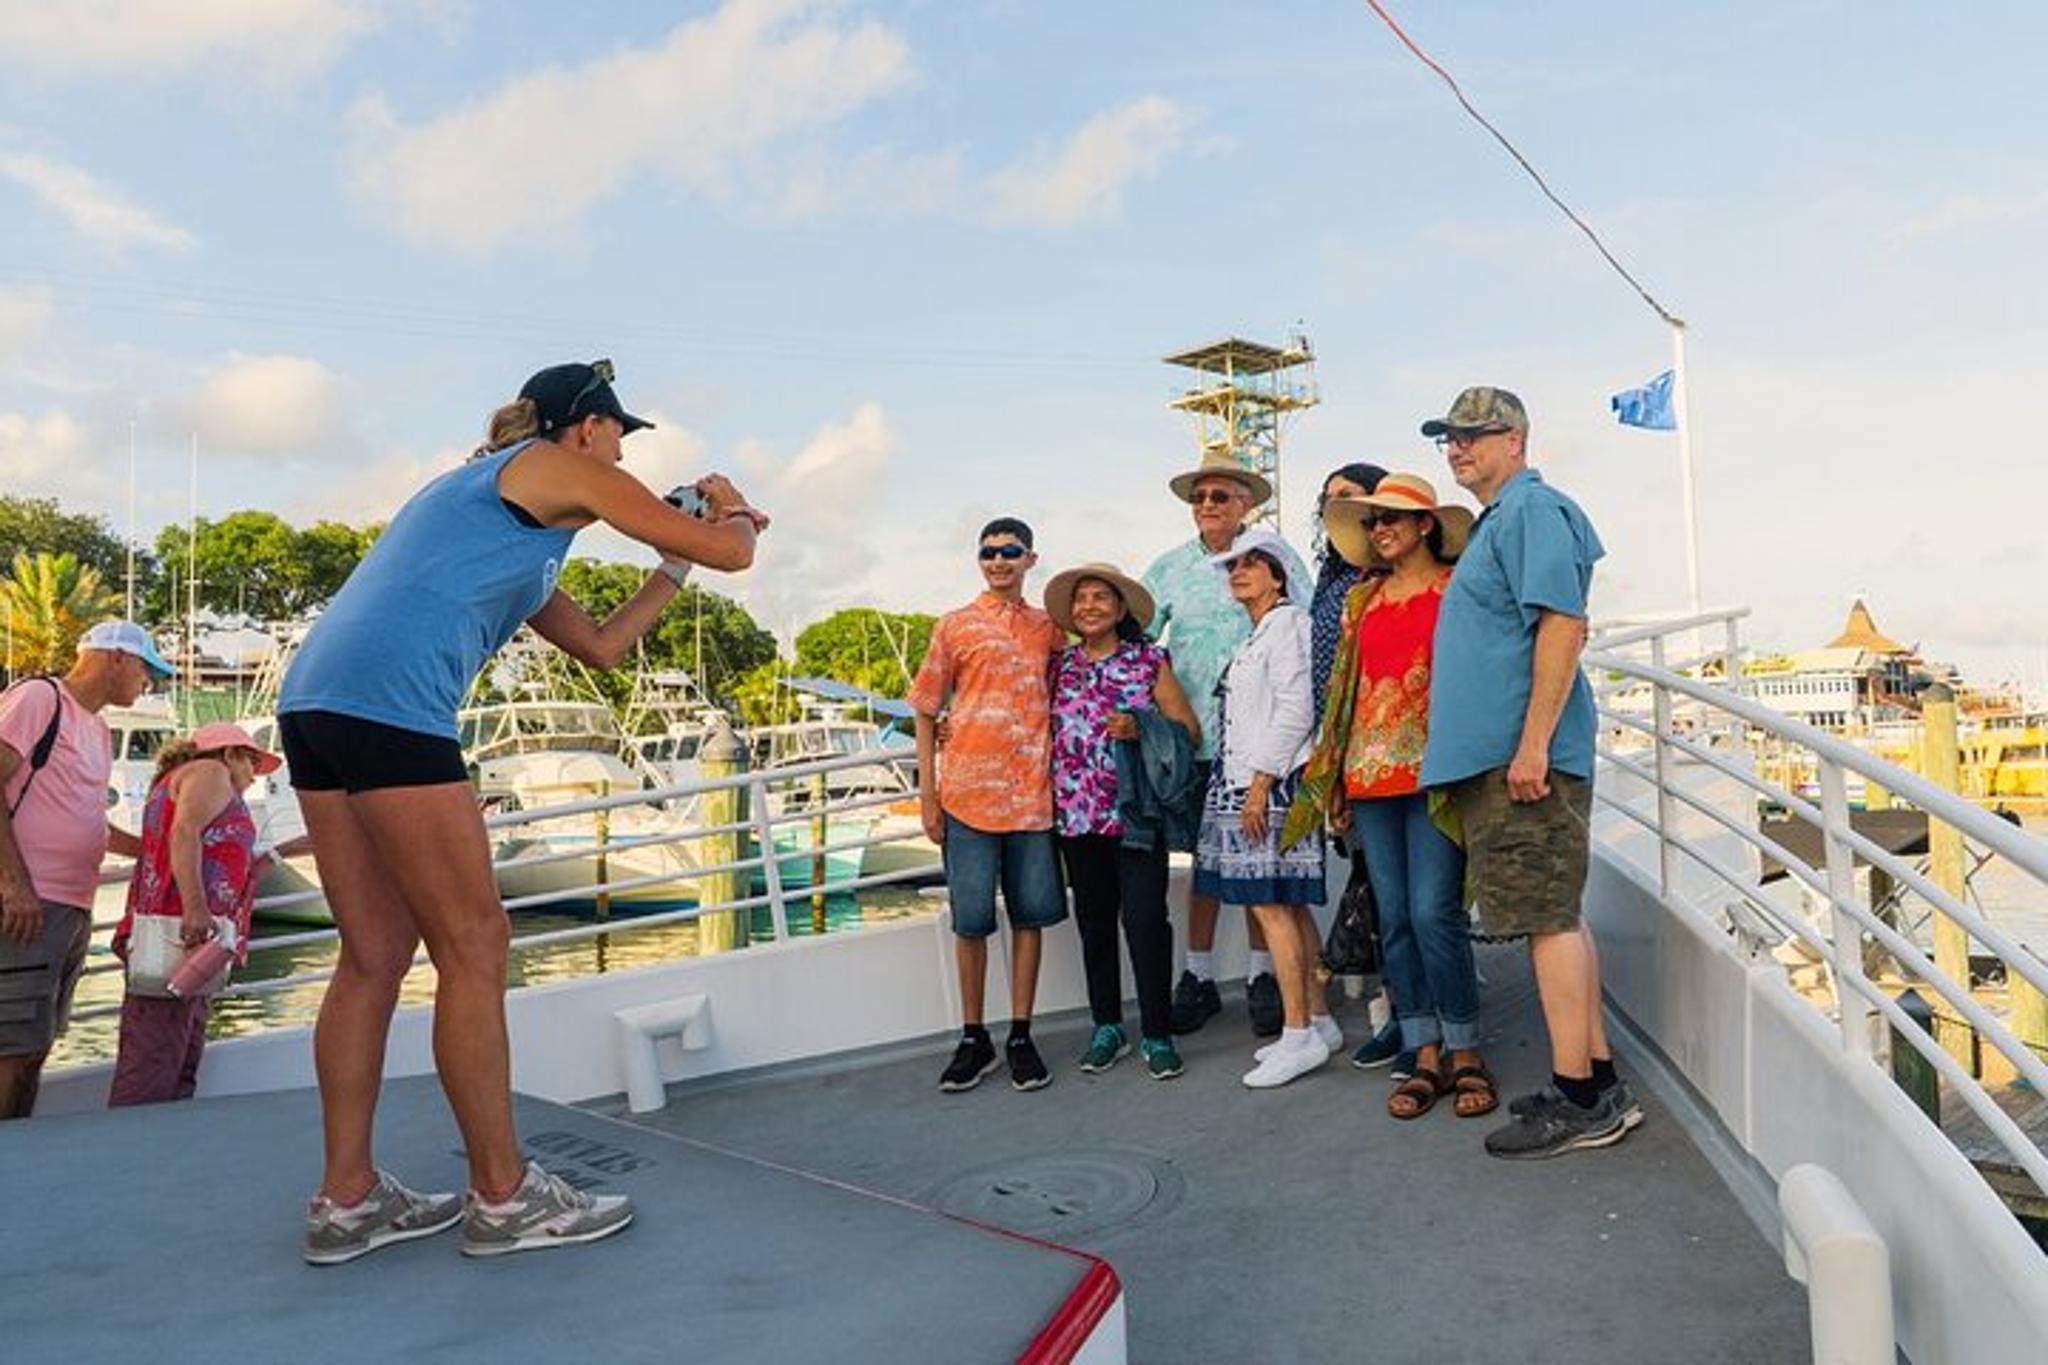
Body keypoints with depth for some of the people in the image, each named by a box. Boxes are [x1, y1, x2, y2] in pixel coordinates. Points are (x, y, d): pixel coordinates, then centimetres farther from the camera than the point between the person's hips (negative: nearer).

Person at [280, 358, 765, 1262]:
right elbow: (731, 553, 6)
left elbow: (600, 647, 33)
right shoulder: (563, 470, 5)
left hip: (315, 698, 10)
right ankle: (503, 1199, 8)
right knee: (473, 947, -2)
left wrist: (675, 566, 35)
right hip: (388, 703, -10)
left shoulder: (512, 530, 31)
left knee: (378, 952, 13)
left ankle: (347, 1201, 19)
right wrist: (731, 513, 29)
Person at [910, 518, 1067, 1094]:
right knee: (971, 919, 3)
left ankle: (1021, 1036, 17)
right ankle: (973, 1039, 16)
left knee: (1030, 914, 6)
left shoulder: (1047, 629, 11)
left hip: (1033, 793, 2)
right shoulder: (955, 627, 4)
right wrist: (928, 794, -1)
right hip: (968, 792, -2)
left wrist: (1063, 779, 8)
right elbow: (926, 713, 5)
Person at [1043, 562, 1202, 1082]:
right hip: (1077, 814, 4)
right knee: (1094, 922, 11)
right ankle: (1107, 1026, 25)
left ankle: (1157, 1034, 7)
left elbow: (1189, 730, 0)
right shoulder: (1062, 664, 10)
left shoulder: (1148, 659, 1)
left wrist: (1139, 729, -16)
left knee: (1146, 919, -6)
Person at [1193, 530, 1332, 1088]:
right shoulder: (1257, 636, 22)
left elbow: (1295, 710, -16)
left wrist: (1261, 781, -19)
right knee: (1288, 905, 10)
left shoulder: (1287, 623, -6)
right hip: (1247, 782, 9)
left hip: (1272, 781, -9)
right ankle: (1318, 1023, 16)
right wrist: (1248, 784, 14)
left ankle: (1299, 1034, -6)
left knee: (1270, 903, -10)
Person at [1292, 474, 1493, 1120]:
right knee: (1394, 917, 5)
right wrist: (1330, 774, 14)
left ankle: (1465, 1053, 7)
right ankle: (1426, 1056, 15)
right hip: (1371, 773, 5)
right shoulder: (1361, 600, 18)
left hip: (1433, 770, -5)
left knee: (1433, 912, -10)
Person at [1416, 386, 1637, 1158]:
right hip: (1492, 757, 10)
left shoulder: (1531, 509, -8)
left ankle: (1579, 1101, 2)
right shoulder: (1496, 521, 22)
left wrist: (1533, 743, -24)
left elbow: (1564, 624, -20)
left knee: (1550, 920, -6)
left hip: (1522, 756, -10)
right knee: (1557, 917, 13)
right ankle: (1598, 1084, 22)